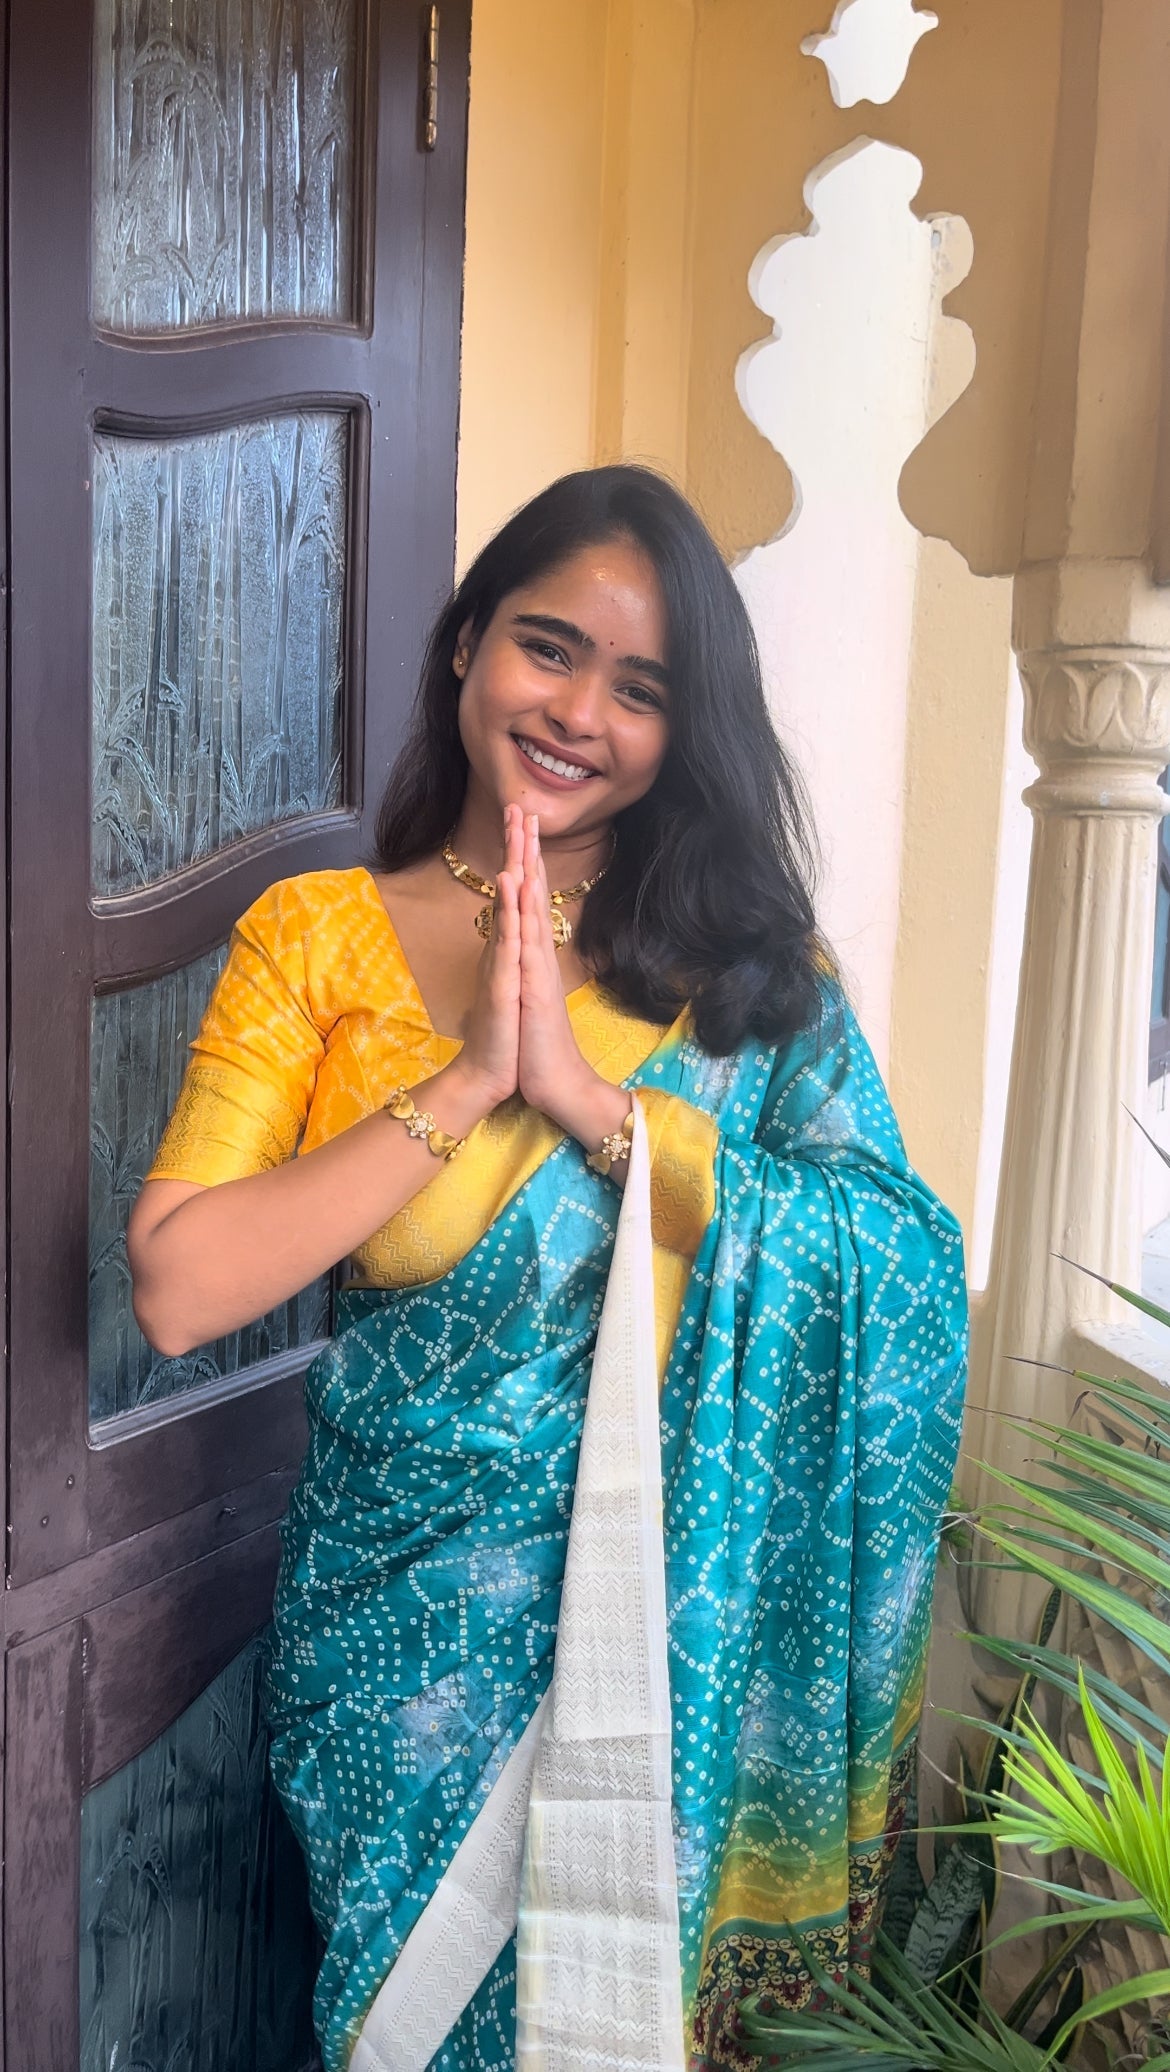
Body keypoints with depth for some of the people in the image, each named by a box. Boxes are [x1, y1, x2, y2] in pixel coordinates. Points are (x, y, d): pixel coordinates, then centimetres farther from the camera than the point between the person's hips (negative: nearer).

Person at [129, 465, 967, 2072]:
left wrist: (593, 1096, -22)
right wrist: (462, 1085, -20)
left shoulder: (739, 952, -1)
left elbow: (907, 1262, -14)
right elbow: (177, 1288, -15)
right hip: (413, 1605, 0)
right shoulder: (317, 934, -5)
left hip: (666, 1605, 1)